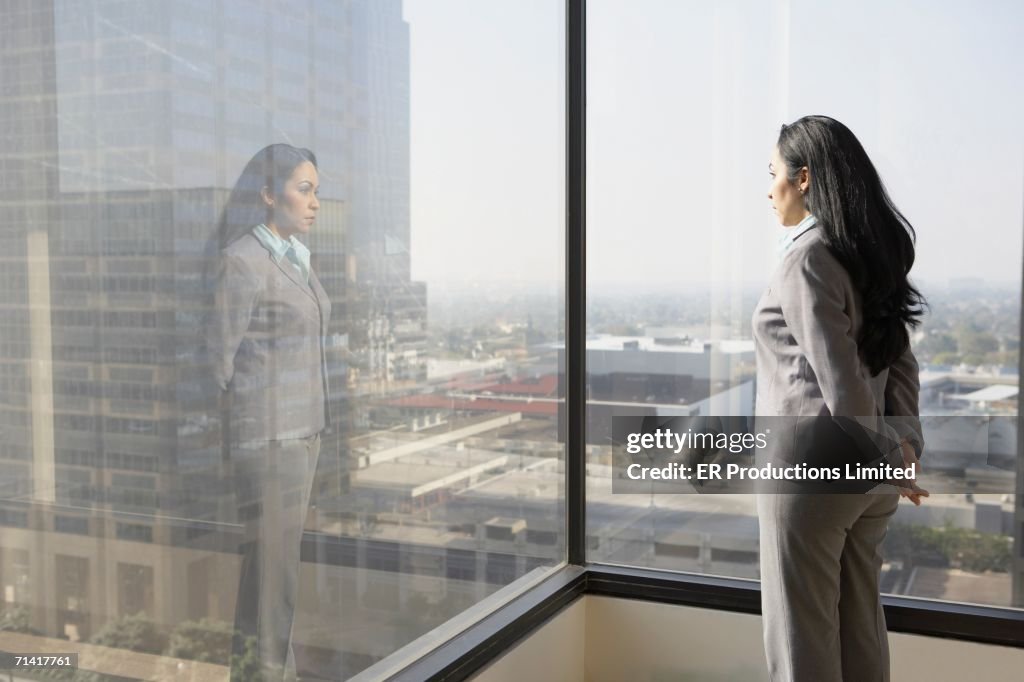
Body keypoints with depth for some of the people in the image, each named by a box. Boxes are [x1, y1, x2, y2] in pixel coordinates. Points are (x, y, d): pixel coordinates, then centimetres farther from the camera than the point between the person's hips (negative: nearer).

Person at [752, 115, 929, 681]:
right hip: (862, 470, 8)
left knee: (801, 635, 4)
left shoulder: (806, 258, -15)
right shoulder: (868, 254, 12)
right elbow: (899, 359, 9)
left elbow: (839, 376, -19)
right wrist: (906, 440, 2)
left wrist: (885, 458, -11)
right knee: (860, 626, 17)